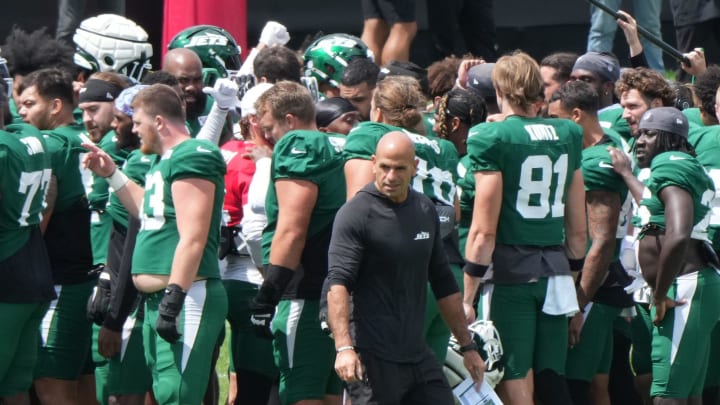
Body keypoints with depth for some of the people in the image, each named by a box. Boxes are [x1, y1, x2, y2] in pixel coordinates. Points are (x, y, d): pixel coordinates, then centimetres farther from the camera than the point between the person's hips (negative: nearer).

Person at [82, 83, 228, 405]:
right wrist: (112, 175, 33)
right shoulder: (163, 161, 18)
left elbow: (193, 238, -20)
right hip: (157, 298, 11)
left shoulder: (192, 157, -13)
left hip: (186, 297, -11)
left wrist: (174, 298, -24)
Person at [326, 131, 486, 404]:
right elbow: (338, 282, -19)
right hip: (374, 359, -7)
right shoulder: (355, 214, -9)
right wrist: (344, 347, -31)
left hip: (419, 356, 7)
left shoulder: (425, 211, 13)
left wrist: (468, 346, 22)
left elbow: (444, 284, 21)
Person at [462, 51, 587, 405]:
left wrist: (466, 298, -6)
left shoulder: (492, 138, -8)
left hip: (511, 270, -5)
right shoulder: (567, 135, 9)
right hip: (555, 271, 5)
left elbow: (485, 230, -10)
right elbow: (578, 228, 14)